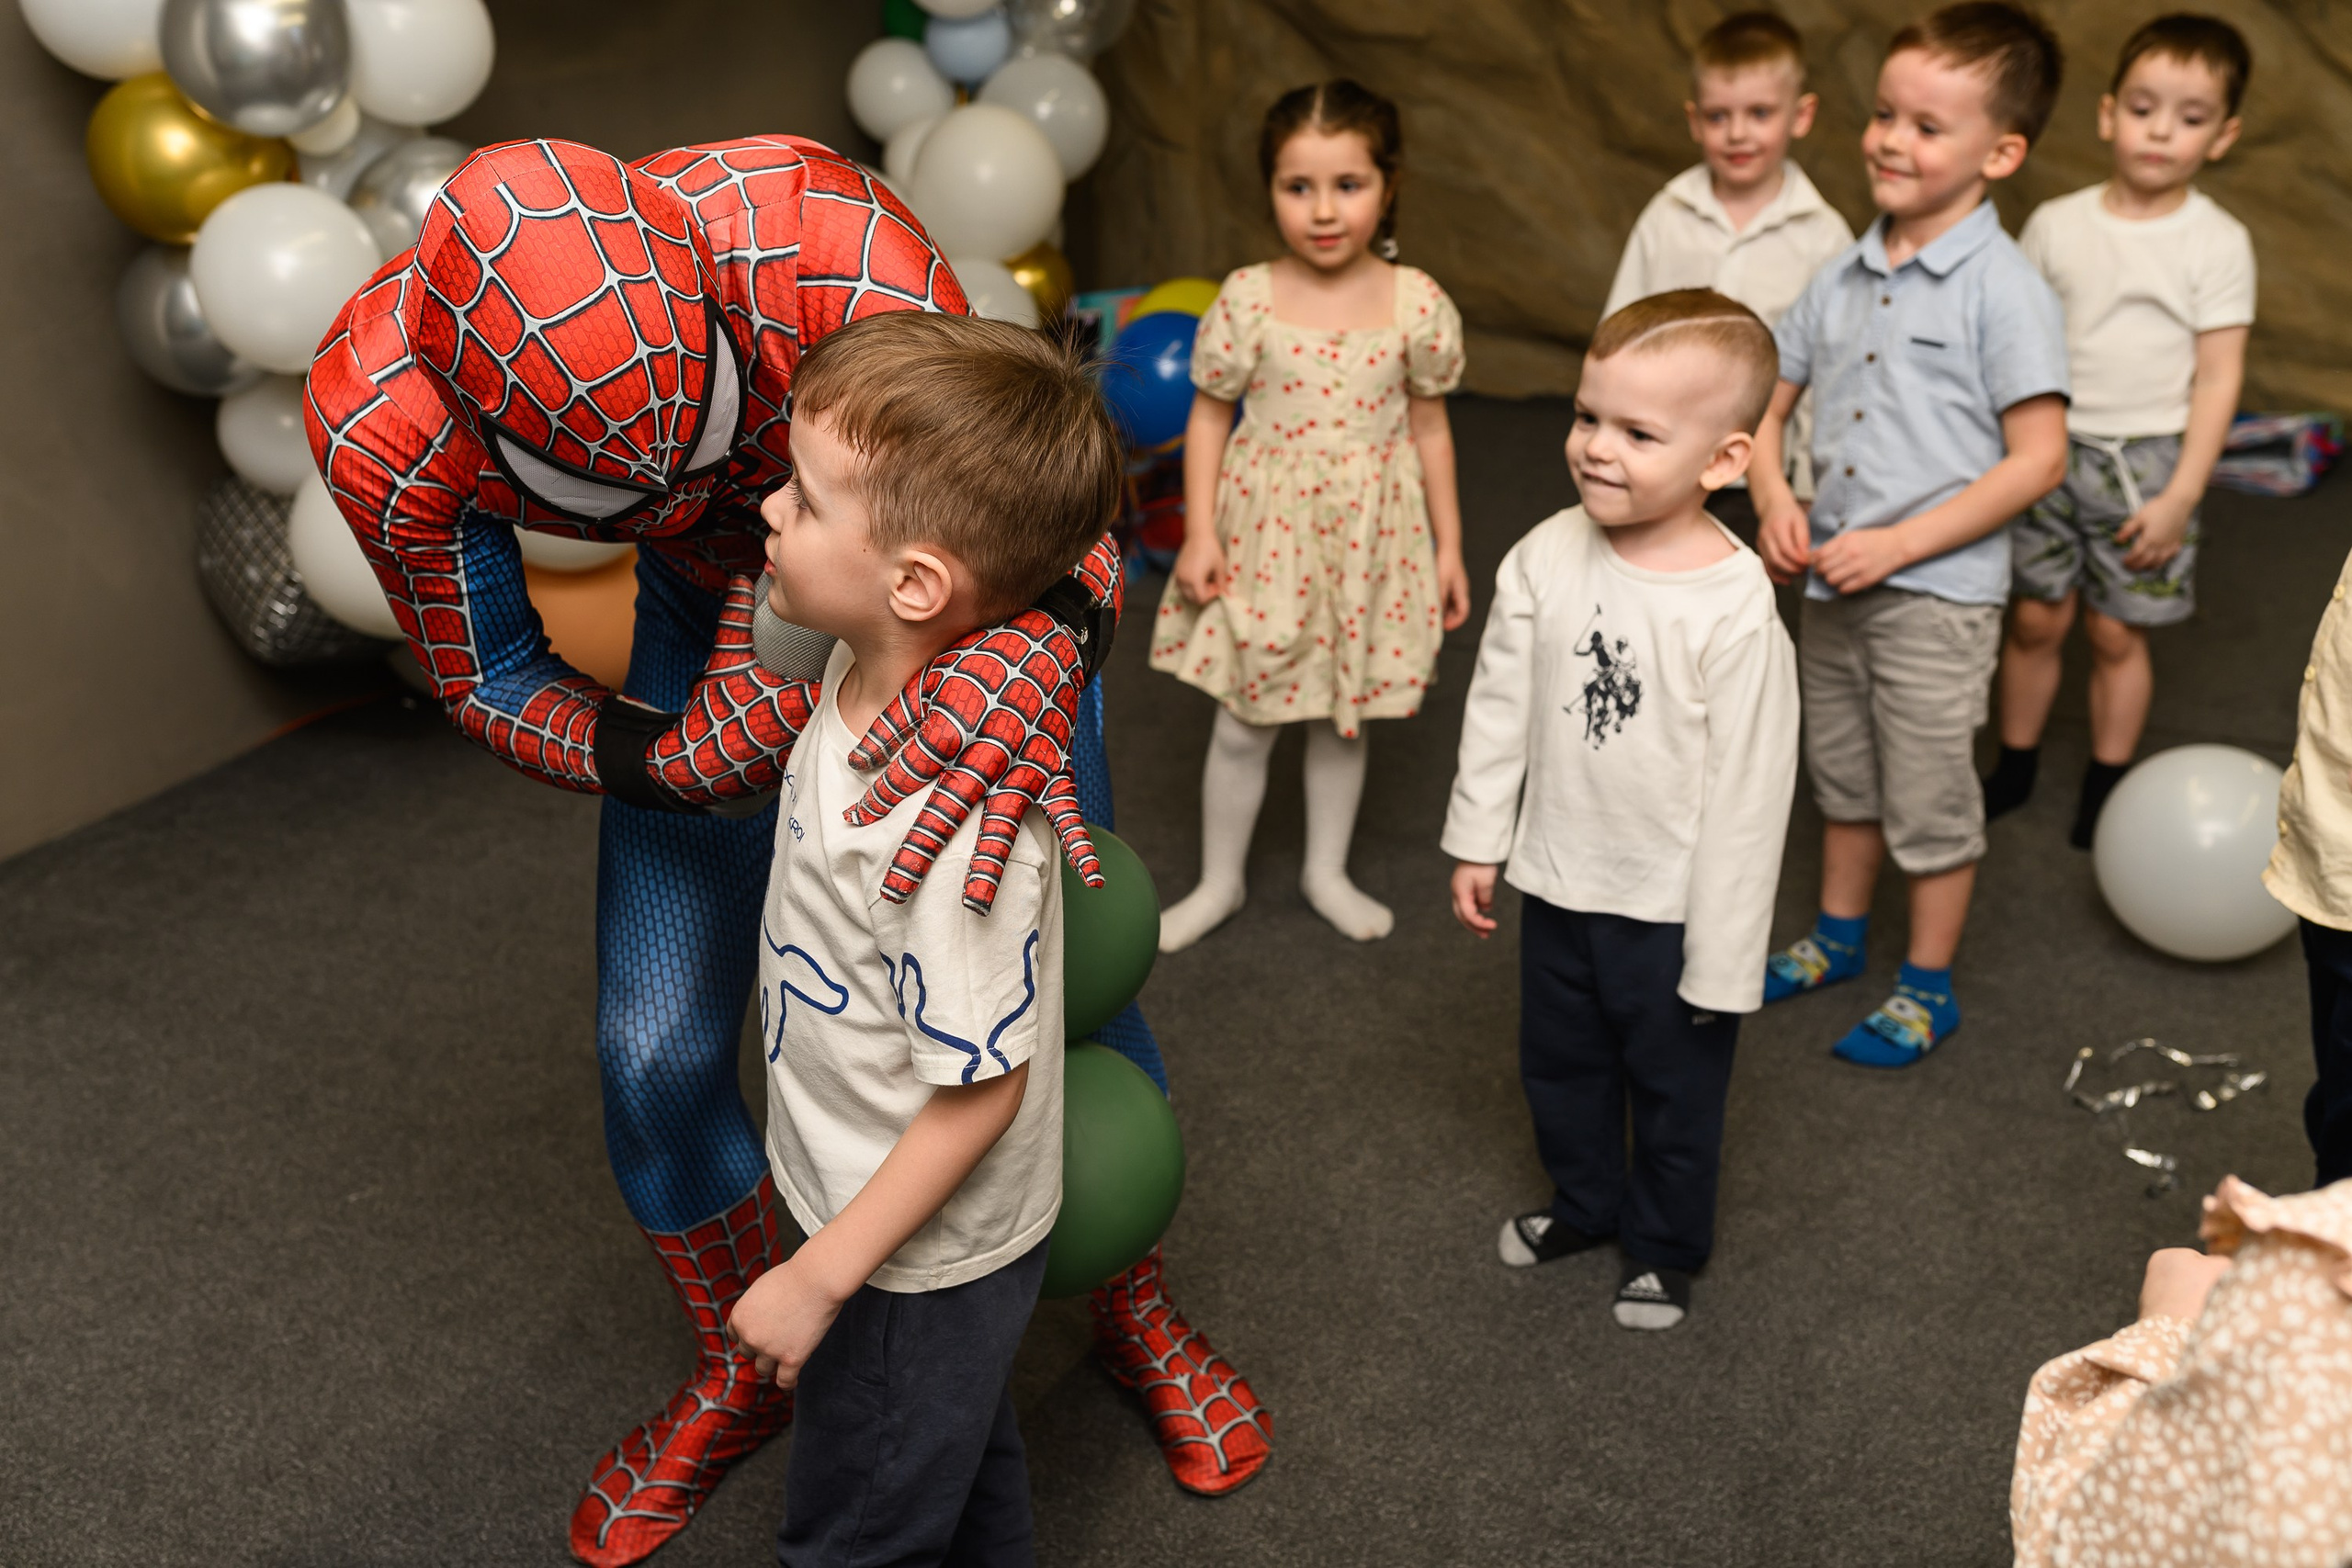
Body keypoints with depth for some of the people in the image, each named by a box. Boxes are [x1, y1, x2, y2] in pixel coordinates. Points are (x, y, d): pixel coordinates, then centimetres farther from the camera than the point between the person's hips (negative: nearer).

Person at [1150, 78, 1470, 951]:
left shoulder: (1416, 304, -8)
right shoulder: (1248, 301, -11)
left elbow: (1429, 427, 1)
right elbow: (1209, 417, -2)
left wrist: (1448, 545, 4)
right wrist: (1199, 534, -7)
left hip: (1369, 533, 1)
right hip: (1263, 529, -1)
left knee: (1344, 716, 16)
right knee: (1243, 724, 9)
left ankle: (1327, 871, 37)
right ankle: (1218, 883, 30)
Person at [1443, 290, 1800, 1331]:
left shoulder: (1736, 609, -25)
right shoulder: (1547, 557, -11)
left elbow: (1747, 788, -20)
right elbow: (1501, 703, 1)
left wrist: (1722, 956, -15)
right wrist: (1477, 841, 5)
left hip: (1671, 904, -5)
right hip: (1559, 881, 5)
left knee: (1674, 1084, 18)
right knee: (1559, 1062, 25)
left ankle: (1665, 1246, 43)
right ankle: (1584, 1202, 52)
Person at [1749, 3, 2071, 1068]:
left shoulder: (2004, 290, -14)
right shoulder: (1844, 278, 4)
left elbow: (2037, 460, -17)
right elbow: (1766, 398, 13)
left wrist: (1898, 544, -20)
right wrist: (1776, 499, -6)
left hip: (1937, 595, -6)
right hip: (1833, 583, 6)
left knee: (1930, 799, 6)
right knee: (1844, 777, 22)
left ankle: (1928, 989, 24)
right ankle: (1839, 938, 41)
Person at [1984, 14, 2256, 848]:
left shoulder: (2217, 242, -5)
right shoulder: (2055, 224, 0)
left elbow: (2219, 378, -6)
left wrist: (2179, 497, -10)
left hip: (2146, 458, -2)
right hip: (2050, 448, 2)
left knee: (2116, 632, 6)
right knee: (2036, 618, 9)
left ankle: (2106, 785, 23)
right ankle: (2014, 769, 26)